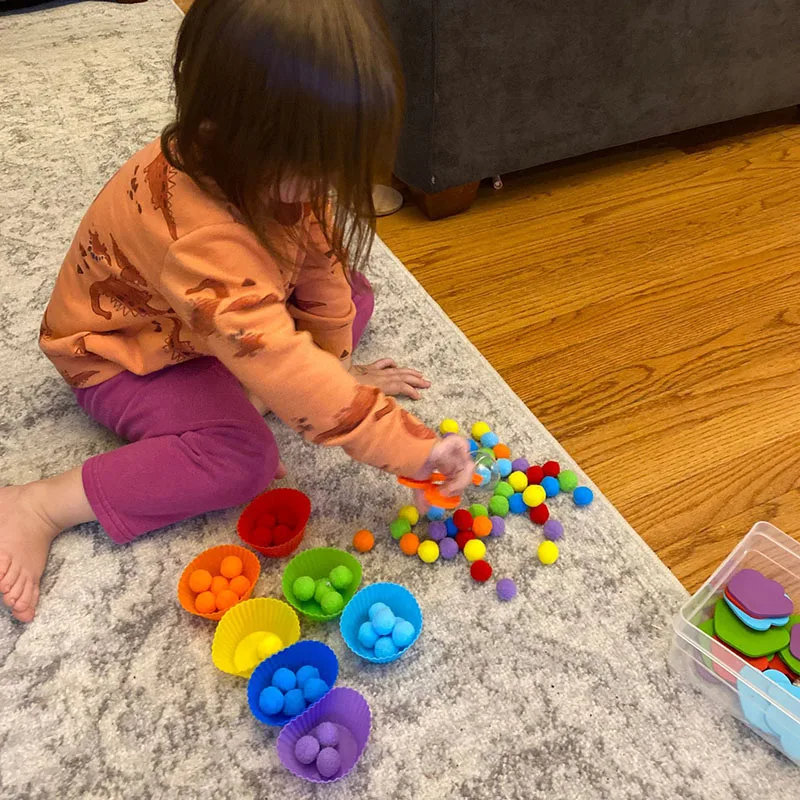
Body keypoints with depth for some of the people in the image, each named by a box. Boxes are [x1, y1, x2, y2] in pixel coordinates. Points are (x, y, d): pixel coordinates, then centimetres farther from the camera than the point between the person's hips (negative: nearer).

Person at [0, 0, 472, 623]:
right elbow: (279, 363, -48)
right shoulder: (198, 237, -43)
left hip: (205, 325, 8)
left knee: (352, 294, -2)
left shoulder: (275, 163, -18)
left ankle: (241, 397, -8)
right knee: (242, 460, -30)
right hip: (125, 355, -7)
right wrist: (407, 447, -45)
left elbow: (319, 259, -5)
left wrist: (336, 361, -3)